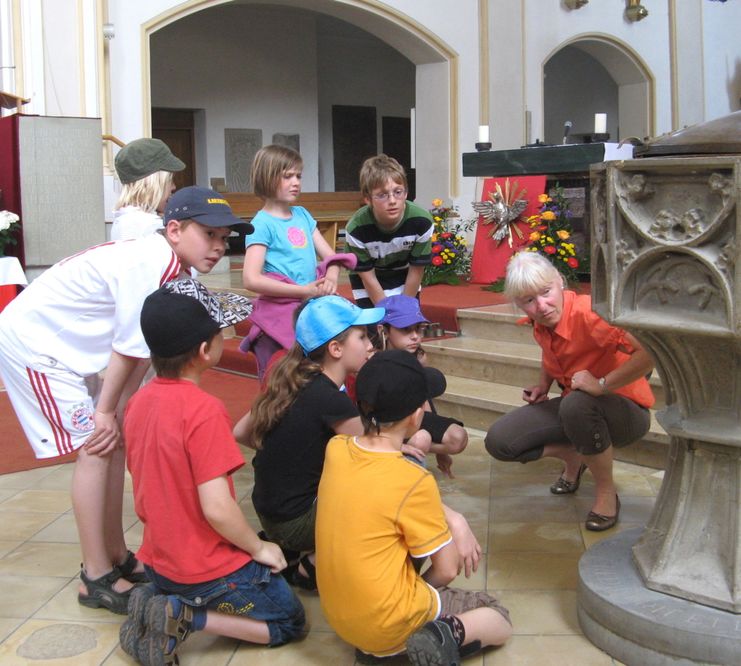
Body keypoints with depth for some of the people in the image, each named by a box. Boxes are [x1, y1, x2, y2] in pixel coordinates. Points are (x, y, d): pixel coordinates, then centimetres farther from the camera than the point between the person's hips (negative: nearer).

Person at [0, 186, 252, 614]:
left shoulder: (171, 267, 1)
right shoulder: (149, 265, -28)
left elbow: (143, 352, 2)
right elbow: (128, 349, -21)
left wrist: (118, 411, 0)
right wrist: (107, 410, -11)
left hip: (64, 346, 9)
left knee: (114, 443, 9)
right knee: (95, 446, -10)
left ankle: (117, 558, 21)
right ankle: (97, 579, -1)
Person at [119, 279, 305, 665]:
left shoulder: (139, 402, -1)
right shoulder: (203, 410, -25)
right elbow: (217, 508, -27)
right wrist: (260, 548, -10)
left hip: (160, 561, 7)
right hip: (211, 571, -7)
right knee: (289, 622, 14)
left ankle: (158, 601, 7)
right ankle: (188, 617, -6)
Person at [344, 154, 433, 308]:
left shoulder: (421, 222, -30)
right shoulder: (357, 228, -33)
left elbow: (416, 271, -16)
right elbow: (368, 278, -20)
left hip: (406, 285, 2)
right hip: (369, 290, -2)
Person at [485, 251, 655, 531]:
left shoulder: (587, 313, -28)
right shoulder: (540, 325, -4)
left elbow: (651, 352, -40)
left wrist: (602, 385, -34)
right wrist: (543, 386, 6)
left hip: (626, 409, -7)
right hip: (572, 407, 7)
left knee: (576, 404, -42)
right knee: (498, 441, -10)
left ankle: (607, 493, -17)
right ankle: (574, 457, 15)